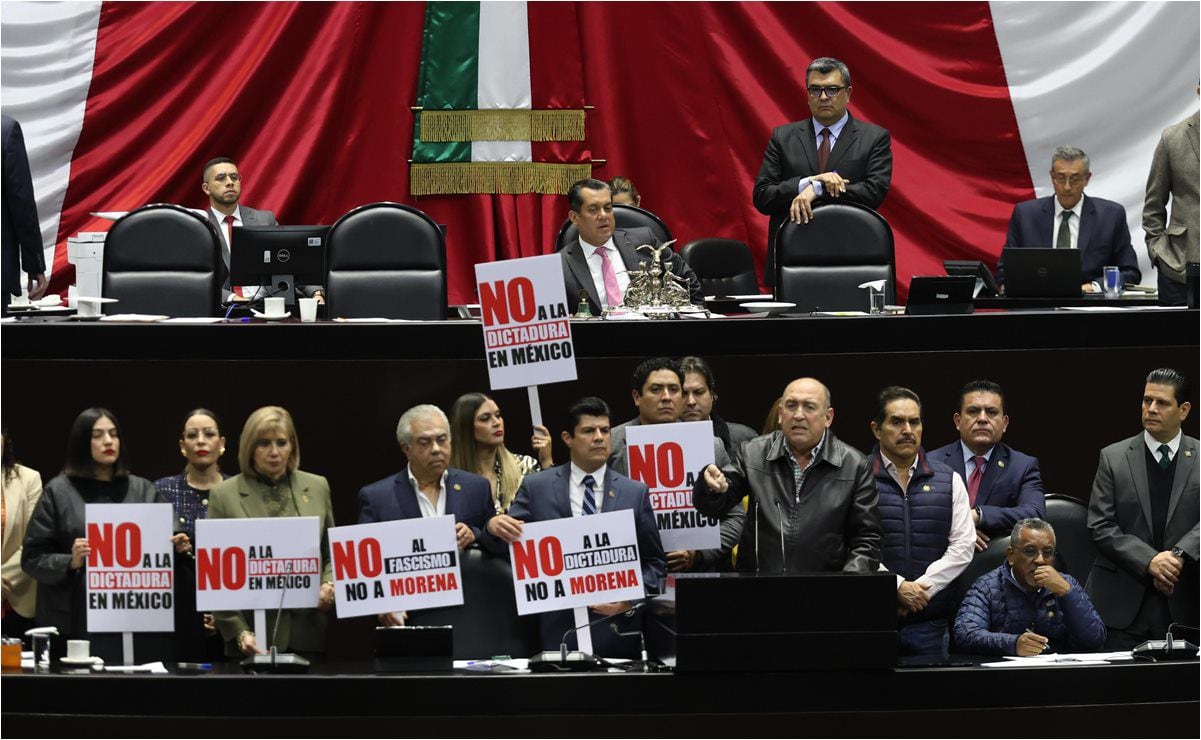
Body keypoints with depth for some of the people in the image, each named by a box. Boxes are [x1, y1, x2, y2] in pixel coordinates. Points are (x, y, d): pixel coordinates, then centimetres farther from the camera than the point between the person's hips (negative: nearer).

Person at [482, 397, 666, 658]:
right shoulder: (536, 487, 6)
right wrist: (495, 527, -18)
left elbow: (654, 561, 8)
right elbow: (507, 544, 5)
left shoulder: (635, 493, 7)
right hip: (558, 630, -1)